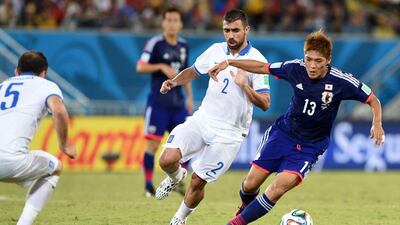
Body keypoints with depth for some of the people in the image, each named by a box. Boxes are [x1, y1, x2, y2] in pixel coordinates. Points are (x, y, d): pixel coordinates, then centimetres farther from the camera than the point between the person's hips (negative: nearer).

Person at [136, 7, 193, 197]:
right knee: (153, 144, -6)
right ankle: (148, 185, 1)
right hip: (158, 102, -5)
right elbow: (140, 67, -12)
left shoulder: (183, 46, 12)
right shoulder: (155, 43, -5)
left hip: (178, 102, 6)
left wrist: (190, 97, 18)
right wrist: (162, 67, -24)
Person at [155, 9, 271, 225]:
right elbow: (192, 71, 20)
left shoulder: (257, 61, -11)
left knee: (198, 181, -3)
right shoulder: (216, 51, 3)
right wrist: (174, 82, 0)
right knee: (167, 160, -17)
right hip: (202, 119, 4)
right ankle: (176, 177, 19)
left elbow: (264, 103, -13)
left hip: (229, 132, -4)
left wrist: (244, 86, -29)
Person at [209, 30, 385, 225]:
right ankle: (246, 208, 39)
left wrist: (377, 124, -25)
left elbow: (373, 101, -8)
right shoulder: (296, 69, -13)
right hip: (283, 133, 2)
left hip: (311, 145, -2)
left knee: (283, 183, -24)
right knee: (251, 184, 1)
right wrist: (229, 62, -4)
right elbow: (262, 67, 1)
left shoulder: (341, 81, -19)